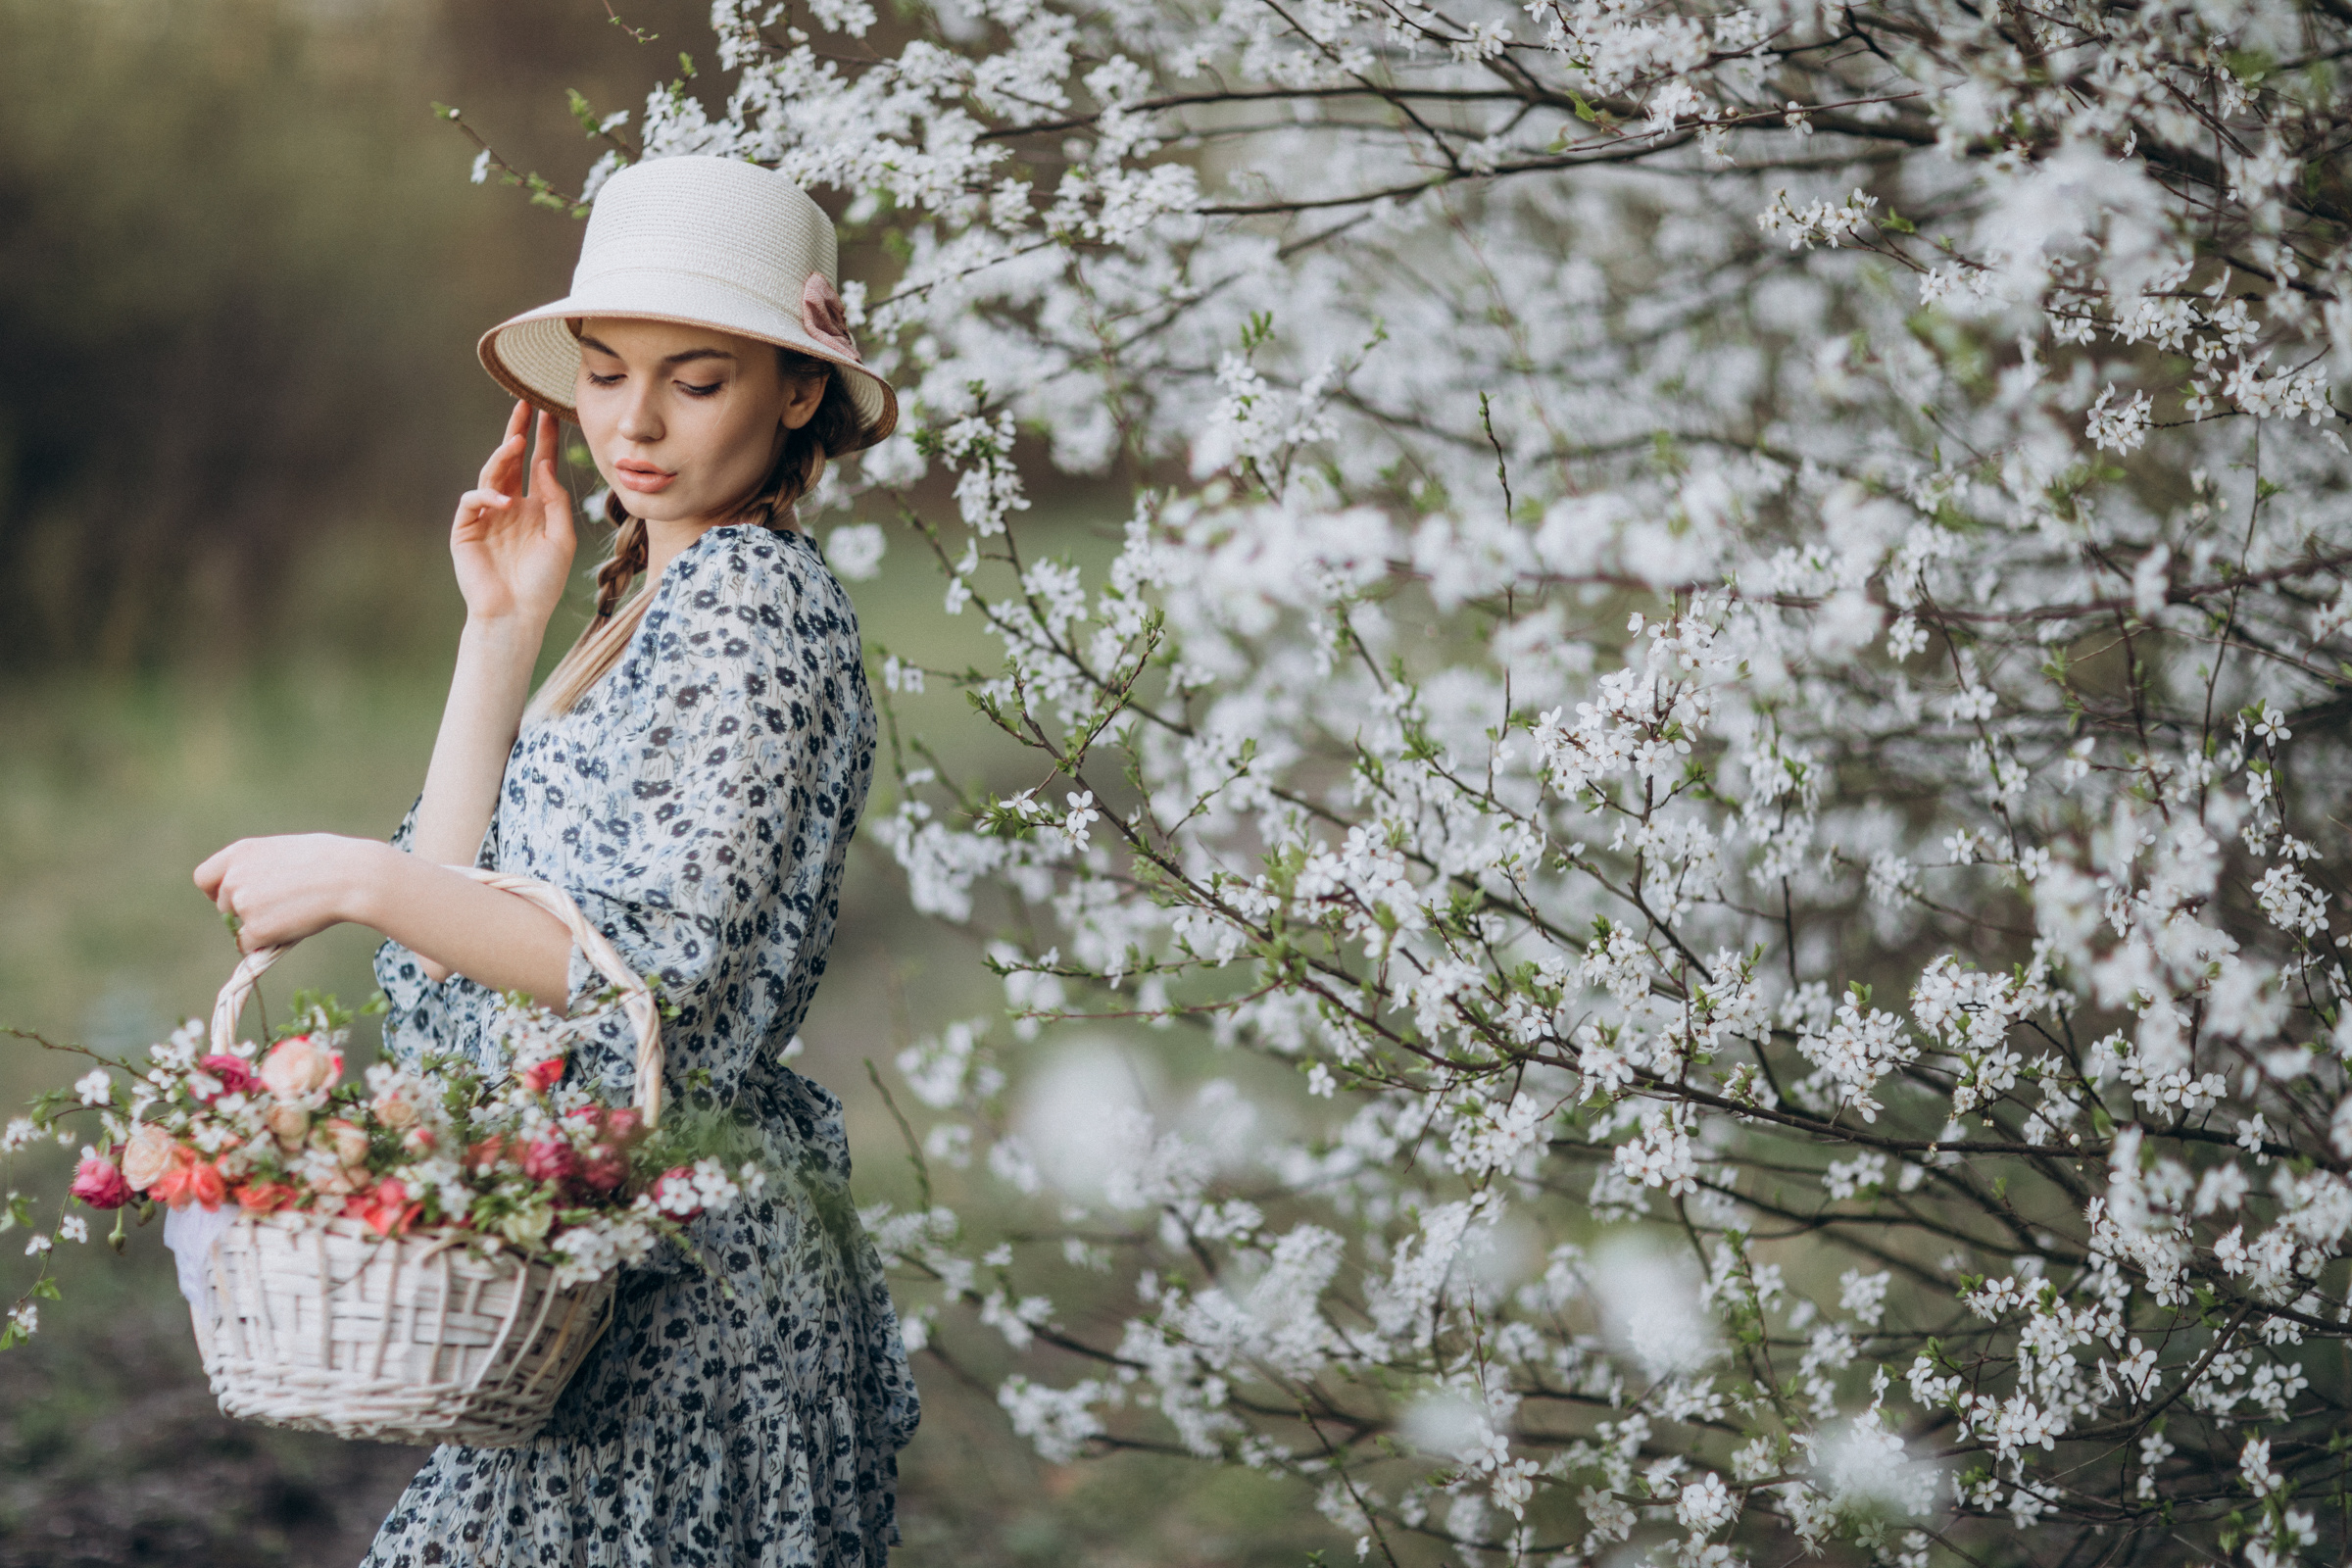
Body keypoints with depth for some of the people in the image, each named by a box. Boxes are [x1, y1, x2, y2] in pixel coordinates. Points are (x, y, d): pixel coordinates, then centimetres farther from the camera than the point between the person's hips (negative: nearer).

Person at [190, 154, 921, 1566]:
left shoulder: (749, 601, -11)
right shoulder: (657, 603, 17)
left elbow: (683, 985, -20)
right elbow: (461, 897, 8)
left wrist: (362, 880, -20)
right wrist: (505, 630, 4)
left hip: (688, 1289, -9)